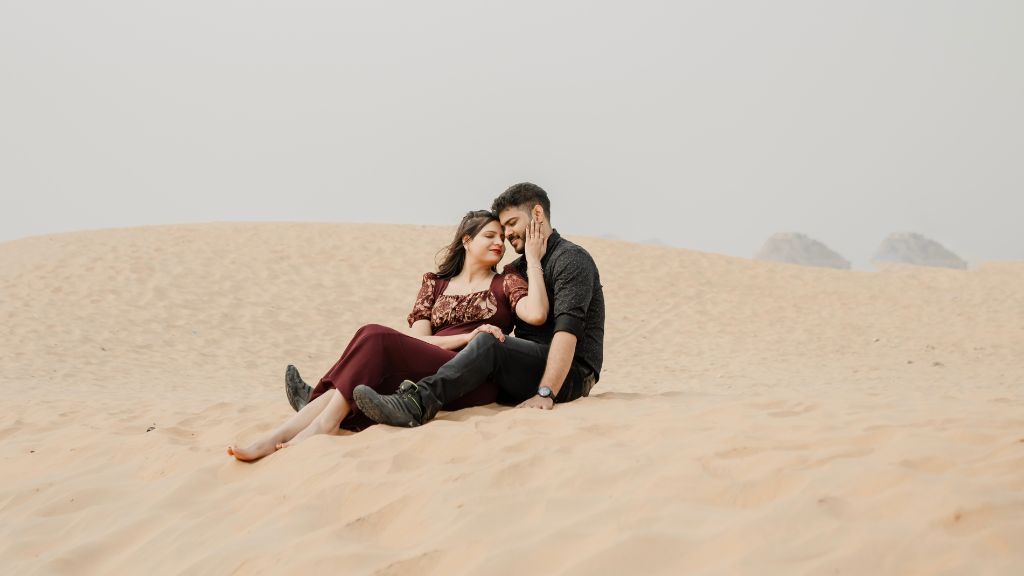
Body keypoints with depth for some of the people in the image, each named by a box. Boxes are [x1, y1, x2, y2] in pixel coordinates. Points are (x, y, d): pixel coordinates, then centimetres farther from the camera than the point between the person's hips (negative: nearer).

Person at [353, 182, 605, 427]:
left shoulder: (570, 258, -6)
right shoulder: (516, 268, 22)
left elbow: (568, 330, -19)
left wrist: (546, 394, -29)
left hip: (572, 373, -9)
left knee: (490, 344, -32)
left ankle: (419, 403, -47)